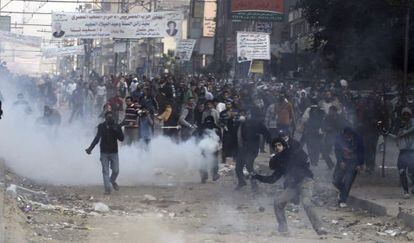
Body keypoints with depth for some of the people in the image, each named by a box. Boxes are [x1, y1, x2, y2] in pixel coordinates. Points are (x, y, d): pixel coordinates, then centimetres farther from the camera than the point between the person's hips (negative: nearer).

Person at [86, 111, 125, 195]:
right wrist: (90, 148, -3)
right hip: (104, 152, -1)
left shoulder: (117, 127, -1)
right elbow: (97, 138, 4)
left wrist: (116, 131, -21)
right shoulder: (101, 127, -1)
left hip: (114, 152, 1)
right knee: (105, 171, -2)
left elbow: (121, 138, -6)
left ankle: (112, 181, 33)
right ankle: (107, 188, 1)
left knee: (116, 170, 2)